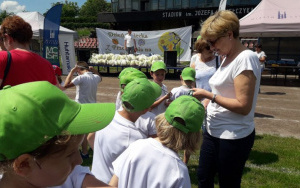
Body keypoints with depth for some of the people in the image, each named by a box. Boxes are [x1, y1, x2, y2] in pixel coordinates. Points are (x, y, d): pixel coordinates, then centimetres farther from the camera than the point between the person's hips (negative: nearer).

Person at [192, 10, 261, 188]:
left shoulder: (245, 58, -19)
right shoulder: (228, 58, 8)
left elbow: (243, 106, -24)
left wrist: (209, 95, -20)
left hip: (233, 137, -9)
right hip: (214, 132, 9)